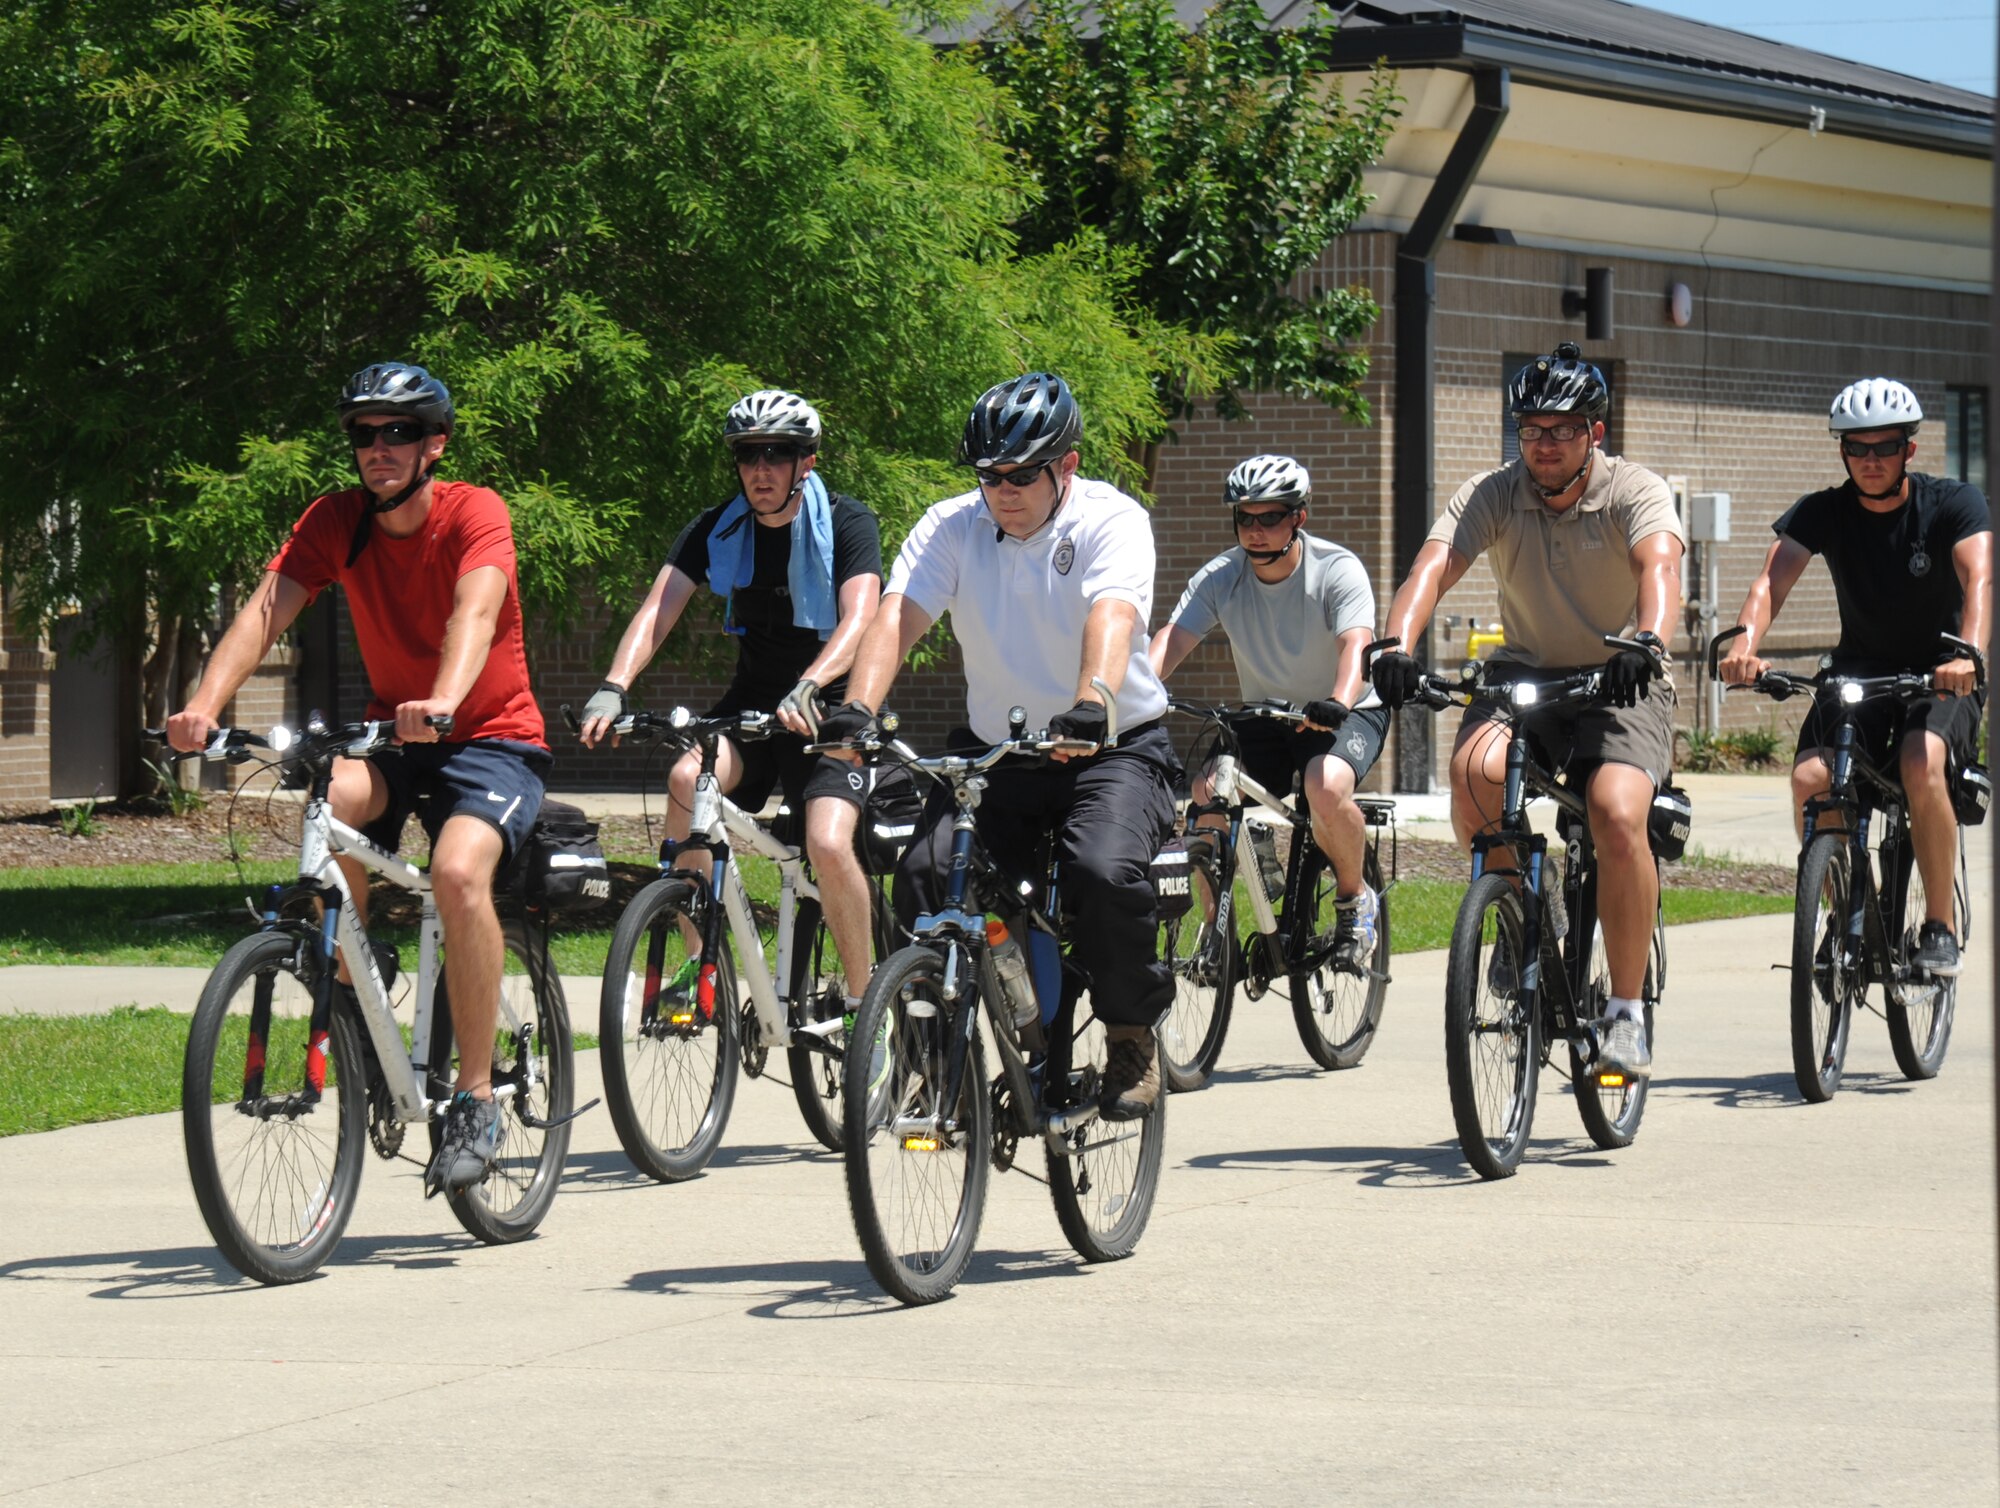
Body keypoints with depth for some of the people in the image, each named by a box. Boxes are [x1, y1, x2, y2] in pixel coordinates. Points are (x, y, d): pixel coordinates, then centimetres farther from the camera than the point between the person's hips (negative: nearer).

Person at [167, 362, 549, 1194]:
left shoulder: (474, 513, -16)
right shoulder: (336, 520, -4)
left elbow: (474, 611, -35)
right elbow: (267, 609, -17)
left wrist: (443, 702, -55)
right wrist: (205, 703, -36)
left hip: (492, 739, -4)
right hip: (391, 736, 4)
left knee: (459, 871, -33)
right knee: (327, 798, -31)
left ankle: (475, 1096, -21)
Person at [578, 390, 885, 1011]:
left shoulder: (847, 524, -12)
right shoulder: (717, 530, -1)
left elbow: (859, 618, -27)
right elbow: (658, 608, -13)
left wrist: (807, 689, -46)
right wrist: (613, 688, -31)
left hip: (830, 709, -3)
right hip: (752, 700, 3)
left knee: (829, 845, -26)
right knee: (687, 779, -27)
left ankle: (859, 997, -5)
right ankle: (697, 959, -15)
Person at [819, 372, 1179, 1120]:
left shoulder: (1113, 521, -13)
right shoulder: (952, 527, -3)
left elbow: (1112, 617, -32)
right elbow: (898, 614, -18)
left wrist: (1093, 703, -53)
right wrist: (858, 709, -37)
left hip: (1113, 747, -4)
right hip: (996, 751, 4)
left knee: (1106, 874, -30)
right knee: (925, 875, -18)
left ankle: (1132, 1036, -5)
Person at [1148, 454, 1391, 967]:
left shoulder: (1338, 570, -16)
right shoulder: (1220, 577, -7)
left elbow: (1354, 644, -32)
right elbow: (1172, 639, -19)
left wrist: (1338, 702, -53)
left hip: (1347, 713, -3)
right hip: (1264, 716, 4)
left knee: (1327, 787, -36)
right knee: (1207, 791, -25)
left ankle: (1355, 898, -7)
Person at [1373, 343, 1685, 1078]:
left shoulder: (1635, 493, -13)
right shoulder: (1493, 495, -7)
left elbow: (1659, 565, -34)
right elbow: (1433, 567, -22)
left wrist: (1647, 642, -55)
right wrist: (1396, 645, -43)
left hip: (1621, 685, -2)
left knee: (1618, 815, -29)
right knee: (1476, 766, -31)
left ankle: (1626, 1010, -14)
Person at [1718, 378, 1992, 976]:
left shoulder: (1953, 504, -12)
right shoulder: (1823, 512, -7)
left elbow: (1978, 579, -30)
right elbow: (1772, 580, -21)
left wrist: (1969, 654, -50)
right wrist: (1745, 646, -43)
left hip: (1941, 677, -3)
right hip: (1860, 671, 3)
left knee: (1921, 764, -34)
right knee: (1810, 778, -24)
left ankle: (1940, 926, -18)